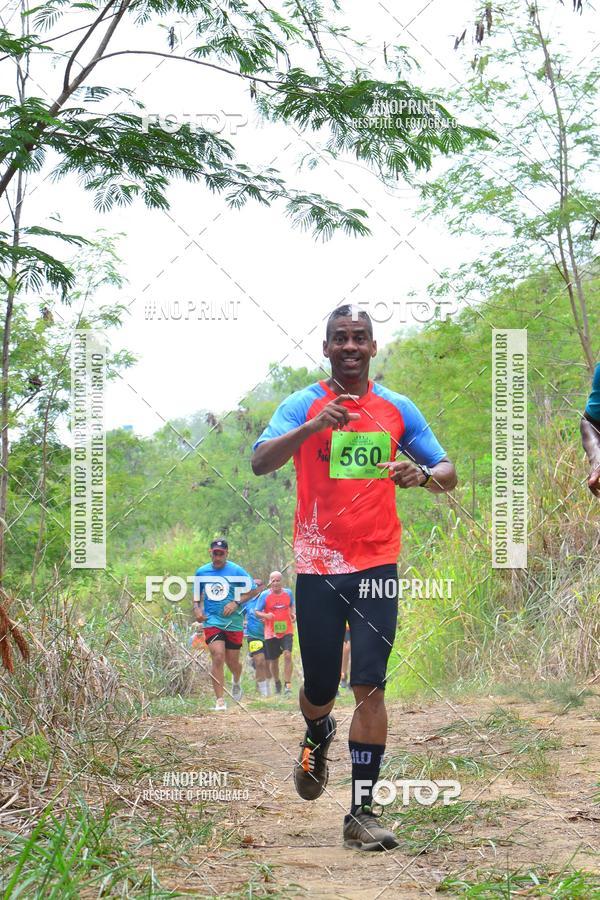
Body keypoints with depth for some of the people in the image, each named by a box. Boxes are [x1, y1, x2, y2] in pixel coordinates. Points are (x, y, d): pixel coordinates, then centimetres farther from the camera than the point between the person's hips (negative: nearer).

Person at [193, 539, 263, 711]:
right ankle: (219, 700, -14)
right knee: (218, 657, -16)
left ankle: (236, 681, 44)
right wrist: (197, 609, -1)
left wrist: (236, 603, -11)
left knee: (232, 661, 8)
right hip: (212, 621, 0)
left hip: (234, 622, 0)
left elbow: (255, 589, 1)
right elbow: (197, 595, 19)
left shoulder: (236, 571, -3)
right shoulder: (201, 572, 5)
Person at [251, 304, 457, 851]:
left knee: (370, 687, -8)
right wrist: (313, 426, -29)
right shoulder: (303, 405, 1)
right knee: (319, 689, 9)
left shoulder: (397, 410, 7)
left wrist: (422, 475, -14)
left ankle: (362, 814, -4)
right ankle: (318, 739, 45)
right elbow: (260, 462, -13)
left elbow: (448, 474, 9)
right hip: (316, 566, 0)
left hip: (376, 565, 1)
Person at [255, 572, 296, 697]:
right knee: (273, 660, 8)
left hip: (286, 631, 0)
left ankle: (288, 685, -16)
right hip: (271, 632, 0)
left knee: (287, 655, -18)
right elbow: (257, 612, -1)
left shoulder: (288, 593, 3)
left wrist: (293, 614, 0)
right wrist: (265, 615, -22)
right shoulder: (264, 595, -5)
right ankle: (277, 683, 33)